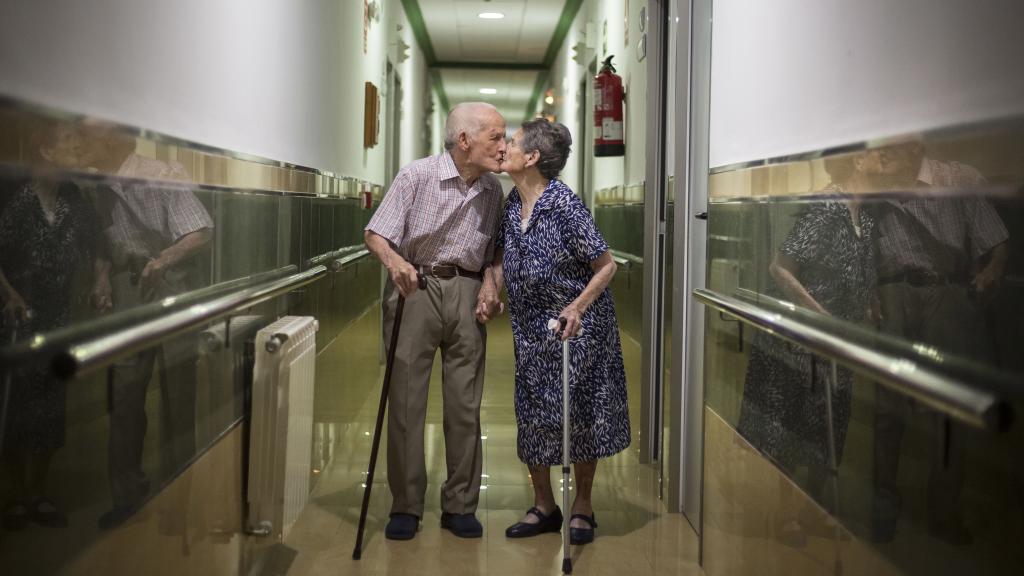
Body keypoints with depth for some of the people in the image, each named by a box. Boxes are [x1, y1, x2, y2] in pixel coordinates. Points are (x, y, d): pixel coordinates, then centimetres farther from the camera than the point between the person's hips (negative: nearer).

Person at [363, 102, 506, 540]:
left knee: (465, 402, 3)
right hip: (414, 286, -3)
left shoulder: (493, 191, 6)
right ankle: (405, 505, 11)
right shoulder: (417, 176, -9)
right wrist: (394, 260, -29)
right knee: (406, 399, 0)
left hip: (465, 293, 4)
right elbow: (375, 234, -9)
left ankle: (460, 505, 14)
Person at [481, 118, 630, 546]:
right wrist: (490, 292, -2)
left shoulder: (565, 205, -20)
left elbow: (606, 266, -16)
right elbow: (501, 258, 15)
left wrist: (577, 307, -26)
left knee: (579, 415, 5)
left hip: (577, 325, -6)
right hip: (531, 329, 7)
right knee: (532, 414, 10)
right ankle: (544, 506, 25)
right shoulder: (511, 204, 1)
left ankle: (582, 506, 22)